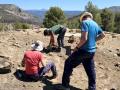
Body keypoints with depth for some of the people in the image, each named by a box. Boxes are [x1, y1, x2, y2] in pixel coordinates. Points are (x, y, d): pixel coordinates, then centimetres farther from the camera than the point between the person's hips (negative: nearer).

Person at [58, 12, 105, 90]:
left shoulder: (85, 22, -12)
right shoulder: (96, 24, 12)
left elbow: (84, 38, -23)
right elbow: (103, 35, 24)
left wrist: (77, 47, -11)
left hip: (84, 50, -7)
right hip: (92, 51, 7)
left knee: (68, 64, 7)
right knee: (90, 70, 16)